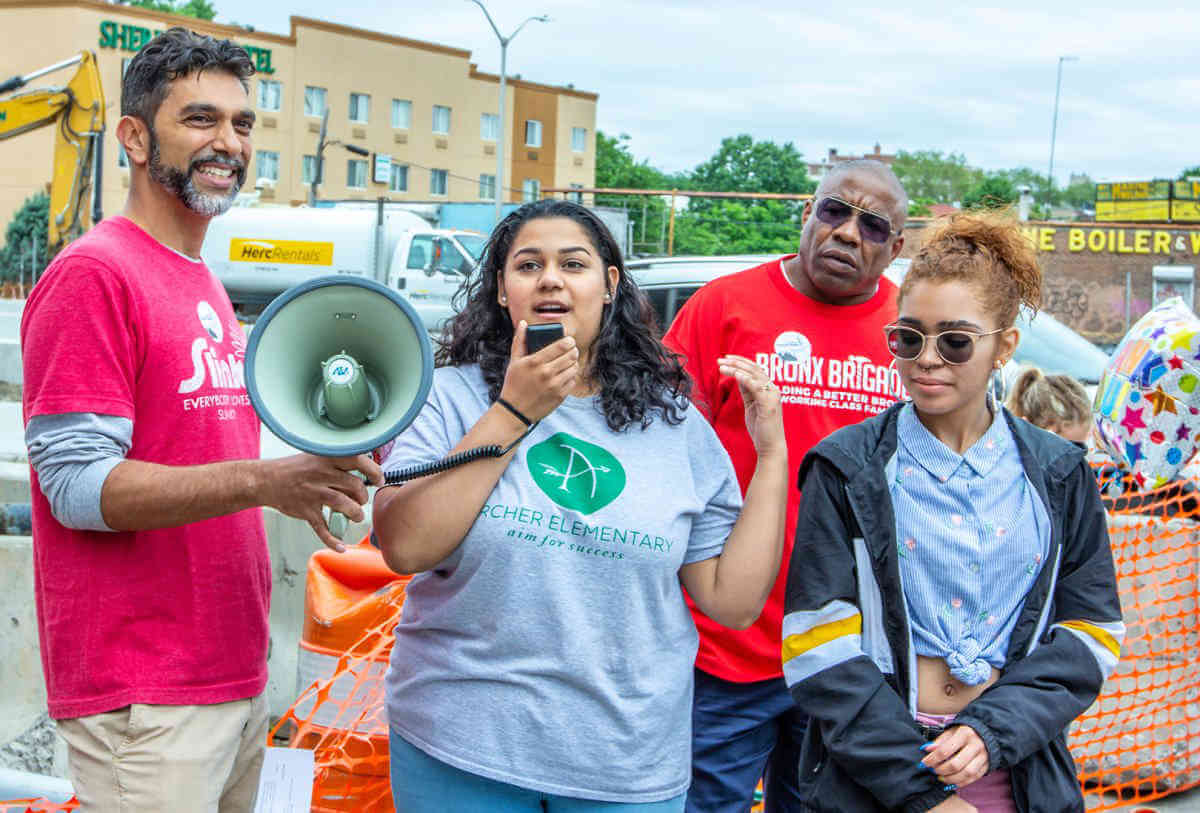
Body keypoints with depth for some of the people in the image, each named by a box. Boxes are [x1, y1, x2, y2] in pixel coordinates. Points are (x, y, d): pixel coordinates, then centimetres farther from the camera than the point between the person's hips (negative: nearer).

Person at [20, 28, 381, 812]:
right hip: (144, 699, -9)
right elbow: (78, 485, -19)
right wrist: (262, 480, -29)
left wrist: (320, 461, 3)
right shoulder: (93, 275, -12)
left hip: (237, 678, 9)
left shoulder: (205, 285, 17)